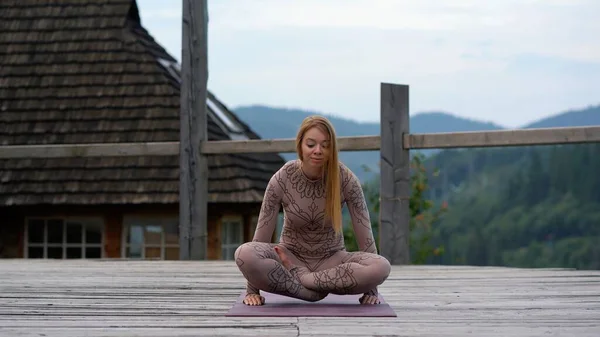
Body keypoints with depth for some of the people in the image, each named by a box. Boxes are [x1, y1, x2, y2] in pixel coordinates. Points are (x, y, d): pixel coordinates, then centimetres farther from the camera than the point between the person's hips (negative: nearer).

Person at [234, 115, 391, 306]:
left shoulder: (345, 179, -15)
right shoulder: (282, 179, -16)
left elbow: (364, 231, -11)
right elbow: (263, 231, -12)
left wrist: (371, 289, -13)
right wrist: (252, 290, -14)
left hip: (332, 260, 1)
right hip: (291, 257, -1)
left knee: (381, 267, -32)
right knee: (244, 254, -33)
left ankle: (296, 277, -19)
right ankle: (318, 288, -21)